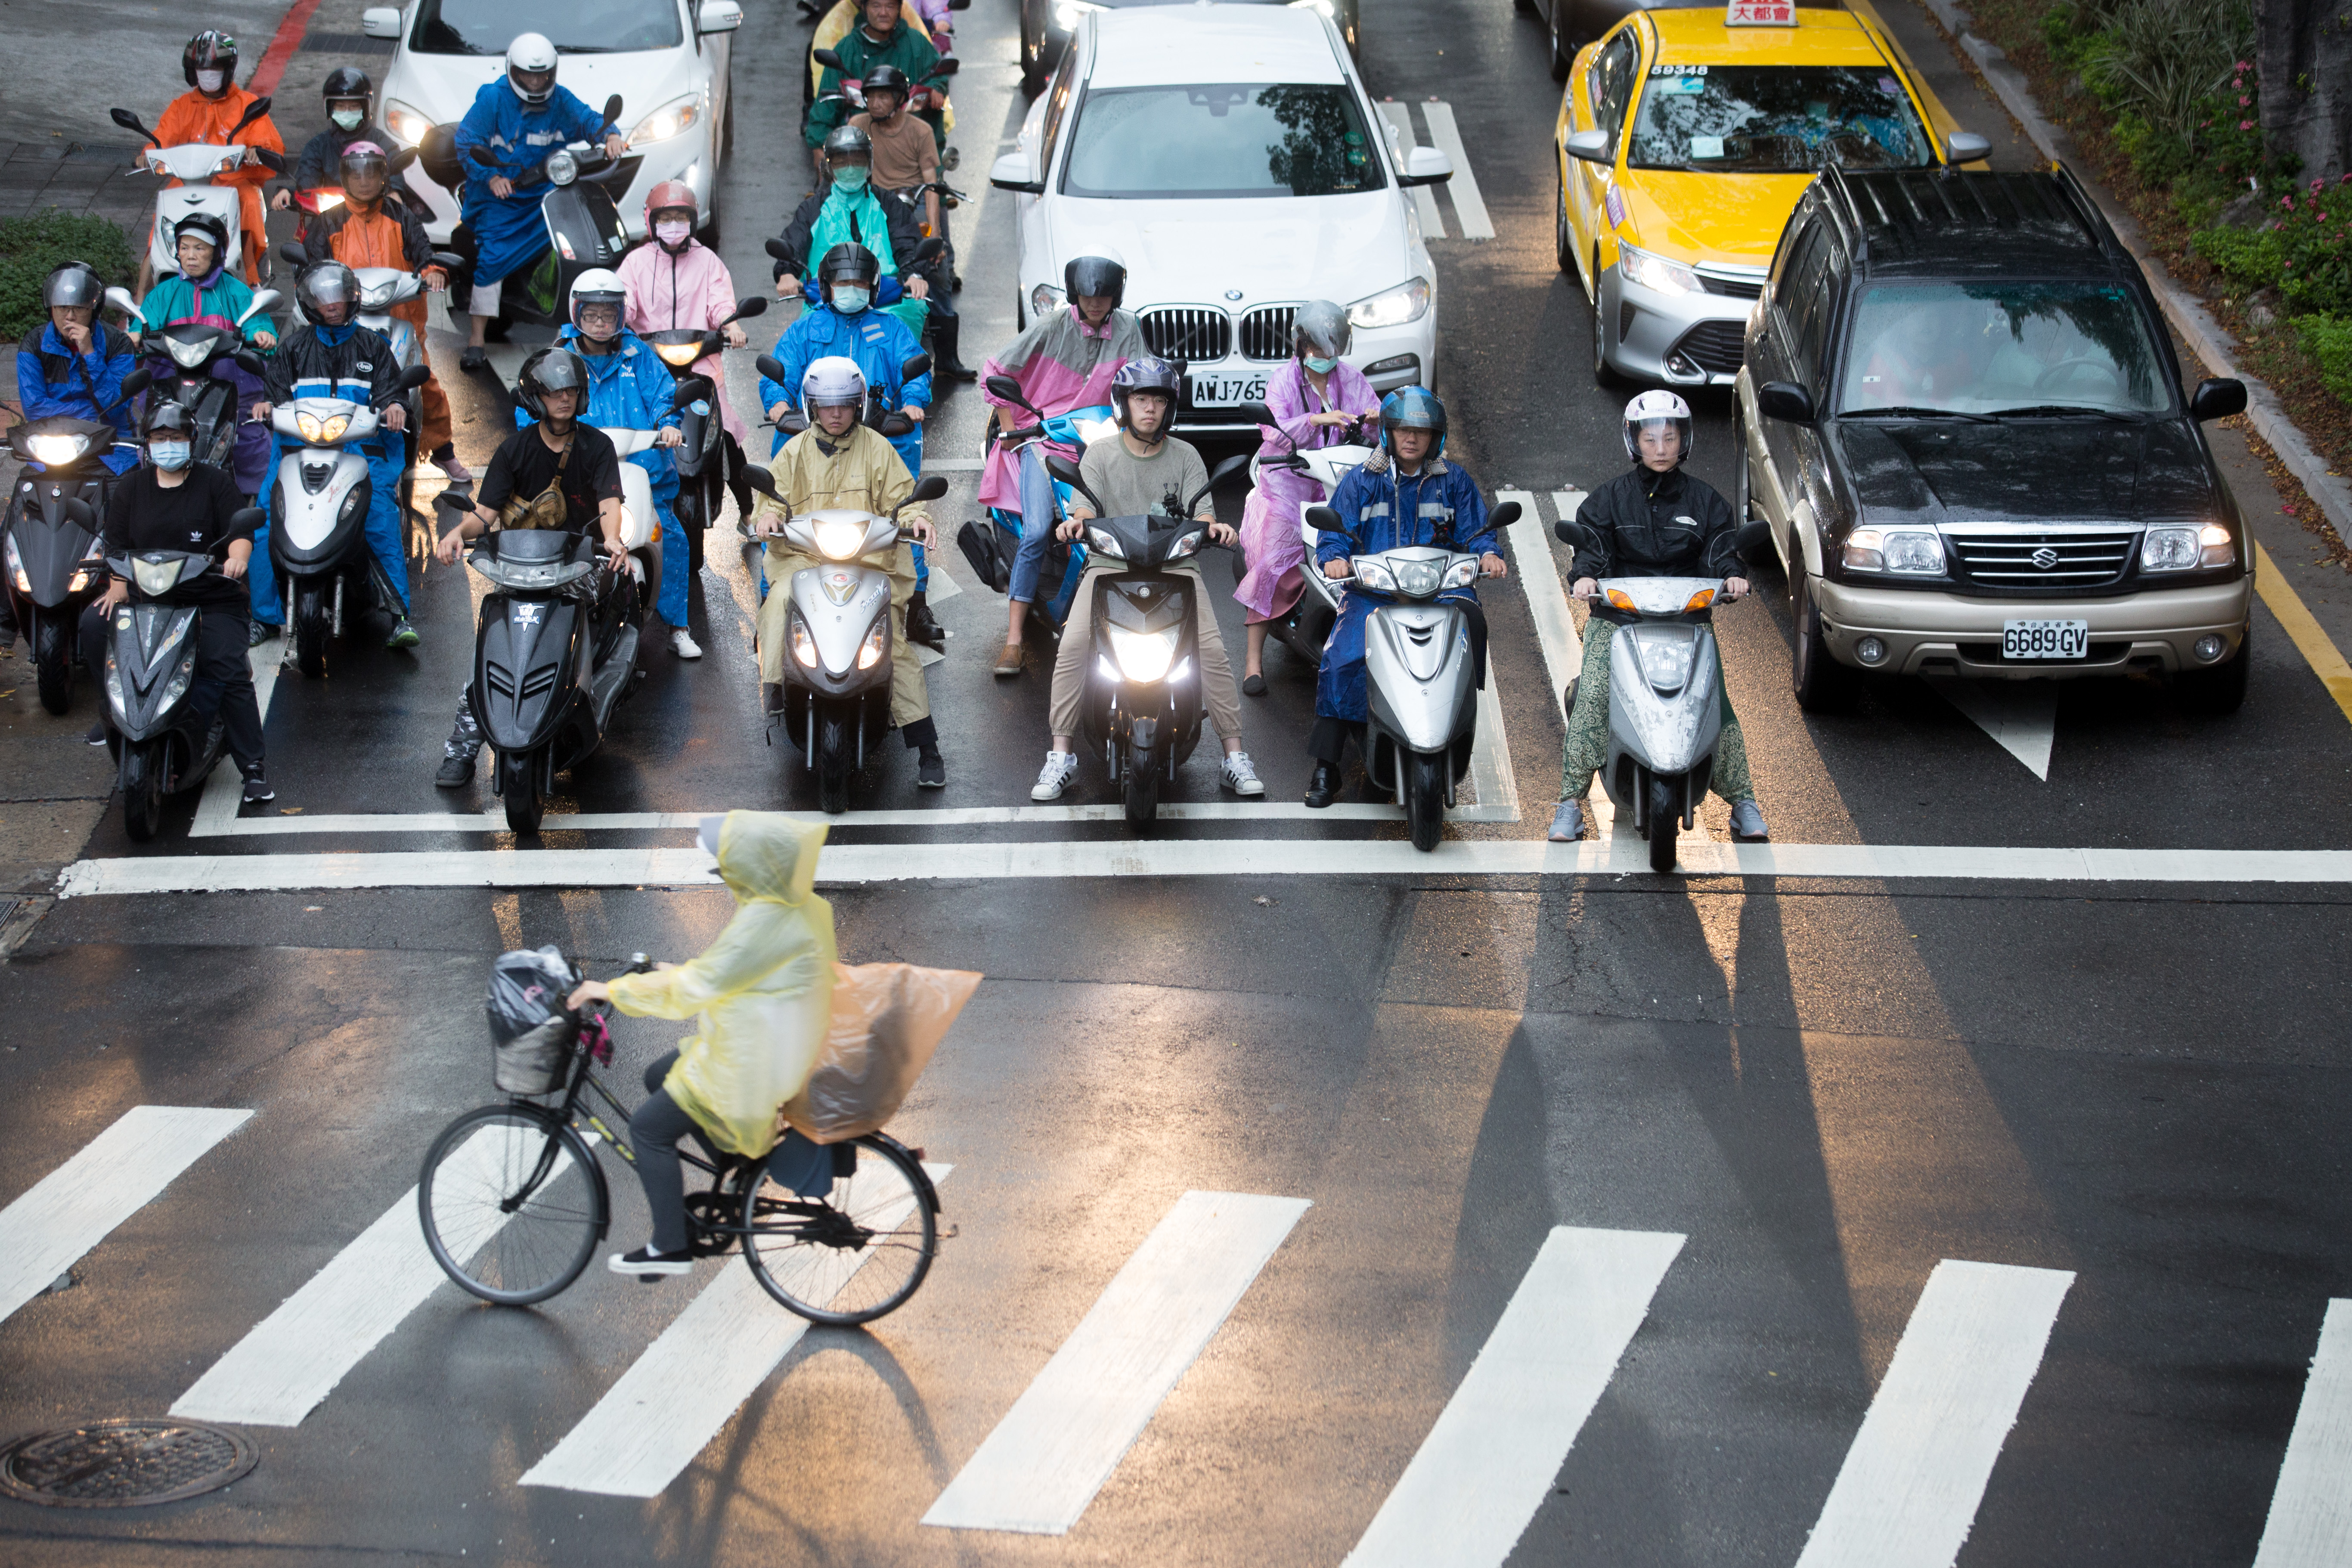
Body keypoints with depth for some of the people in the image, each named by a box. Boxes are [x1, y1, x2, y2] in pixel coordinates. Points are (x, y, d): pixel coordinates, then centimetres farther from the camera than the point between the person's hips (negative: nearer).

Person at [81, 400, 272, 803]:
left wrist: (237, 556, -27)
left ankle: (253, 769, -14)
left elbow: (240, 530, -3)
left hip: (211, 598, -2)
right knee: (94, 624, -22)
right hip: (147, 595, 3)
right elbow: (117, 544, 8)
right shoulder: (130, 488, 12)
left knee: (229, 673, -18)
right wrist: (118, 588, -10)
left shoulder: (215, 483, 6)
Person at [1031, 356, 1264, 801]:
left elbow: (1201, 514, 2)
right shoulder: (1100, 454, 8)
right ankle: (1061, 756, -15)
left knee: (1212, 649, -20)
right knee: (1073, 647, -23)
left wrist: (1213, 527, -22)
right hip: (1110, 564, 0)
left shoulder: (1186, 456, 10)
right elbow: (1085, 509, -2)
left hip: (1175, 564, 0)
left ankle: (1235, 757, -12)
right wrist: (1075, 522, -27)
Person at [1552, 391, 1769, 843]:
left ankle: (1742, 800, -1)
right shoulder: (1610, 498, 8)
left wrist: (1731, 574, -20)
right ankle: (1571, 800, -15)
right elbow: (1592, 540, -3)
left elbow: (1721, 547, 3)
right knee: (1591, 697, -21)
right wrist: (1585, 574, -25)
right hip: (1616, 614, -1)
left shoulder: (1705, 500, 11)